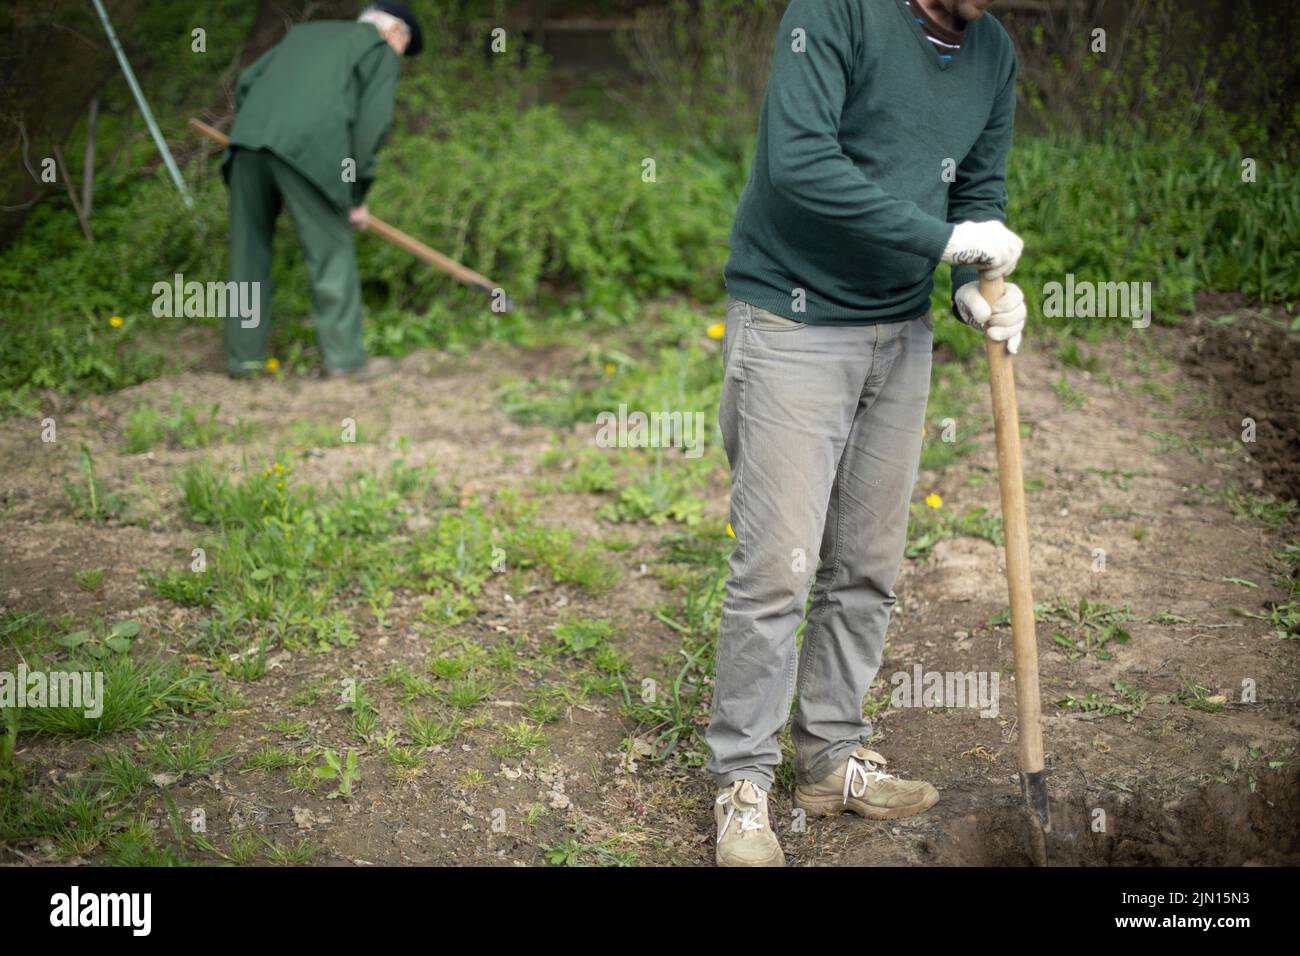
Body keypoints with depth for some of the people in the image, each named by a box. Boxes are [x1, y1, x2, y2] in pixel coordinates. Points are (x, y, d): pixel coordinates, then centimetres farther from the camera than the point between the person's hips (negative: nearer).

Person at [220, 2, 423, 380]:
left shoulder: (305, 33, 34)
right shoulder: (379, 49, 15)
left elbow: (246, 84, 26)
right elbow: (373, 121, 3)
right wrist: (356, 193, 9)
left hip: (248, 142, 6)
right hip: (306, 151, -6)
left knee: (249, 250, 13)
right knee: (332, 251, 5)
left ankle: (244, 356, 17)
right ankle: (345, 358, 7)